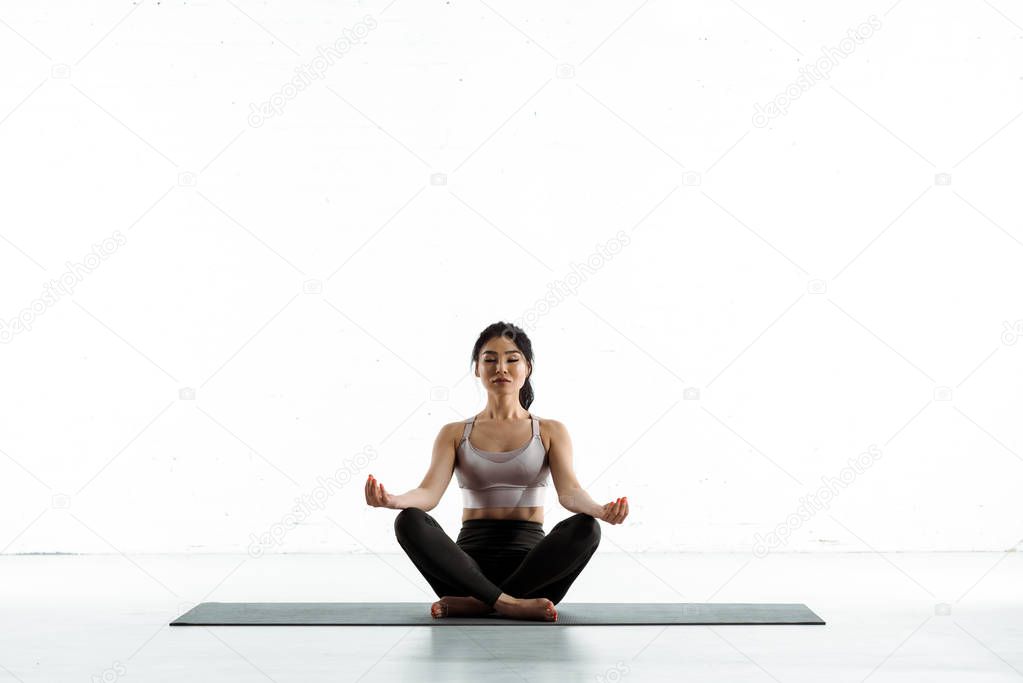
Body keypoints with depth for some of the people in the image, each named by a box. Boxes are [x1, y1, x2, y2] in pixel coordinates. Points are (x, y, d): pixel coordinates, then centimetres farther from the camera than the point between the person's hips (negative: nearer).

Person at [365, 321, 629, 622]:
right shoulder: (454, 433, 11)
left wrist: (600, 510, -32)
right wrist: (393, 500, -29)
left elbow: (569, 492, -7)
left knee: (585, 528, -31)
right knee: (409, 522, -29)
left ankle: (476, 603, -27)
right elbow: (429, 492, -4)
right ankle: (510, 603, -32)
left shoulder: (550, 431, 10)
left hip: (530, 562, 0)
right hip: (471, 562, 0)